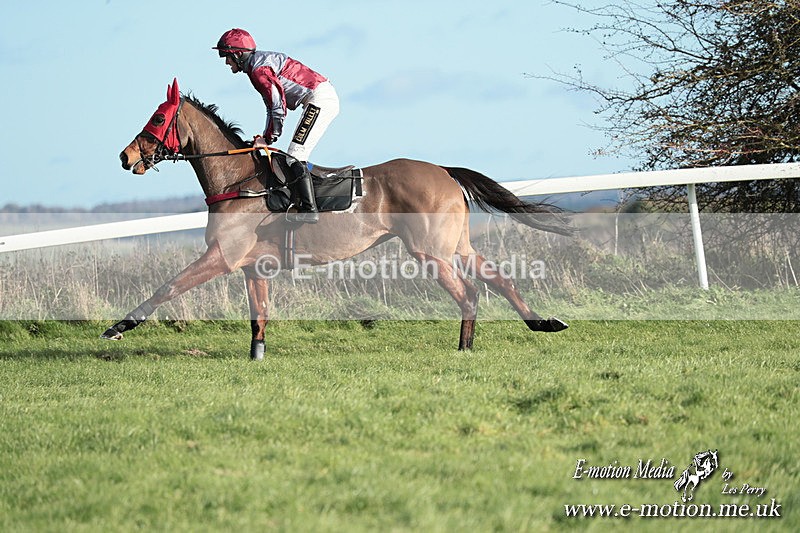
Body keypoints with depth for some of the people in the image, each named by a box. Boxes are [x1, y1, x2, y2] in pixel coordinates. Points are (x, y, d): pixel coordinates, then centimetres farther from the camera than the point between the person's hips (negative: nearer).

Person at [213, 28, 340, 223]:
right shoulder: (261, 62, 20)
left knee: (295, 156, -15)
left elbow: (278, 103, -20)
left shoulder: (259, 69, -12)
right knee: (296, 157, 12)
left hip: (320, 99, -11)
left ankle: (309, 209, -21)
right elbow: (272, 106, 23)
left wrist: (269, 138, -13)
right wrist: (265, 137, 14)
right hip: (325, 99, 11)